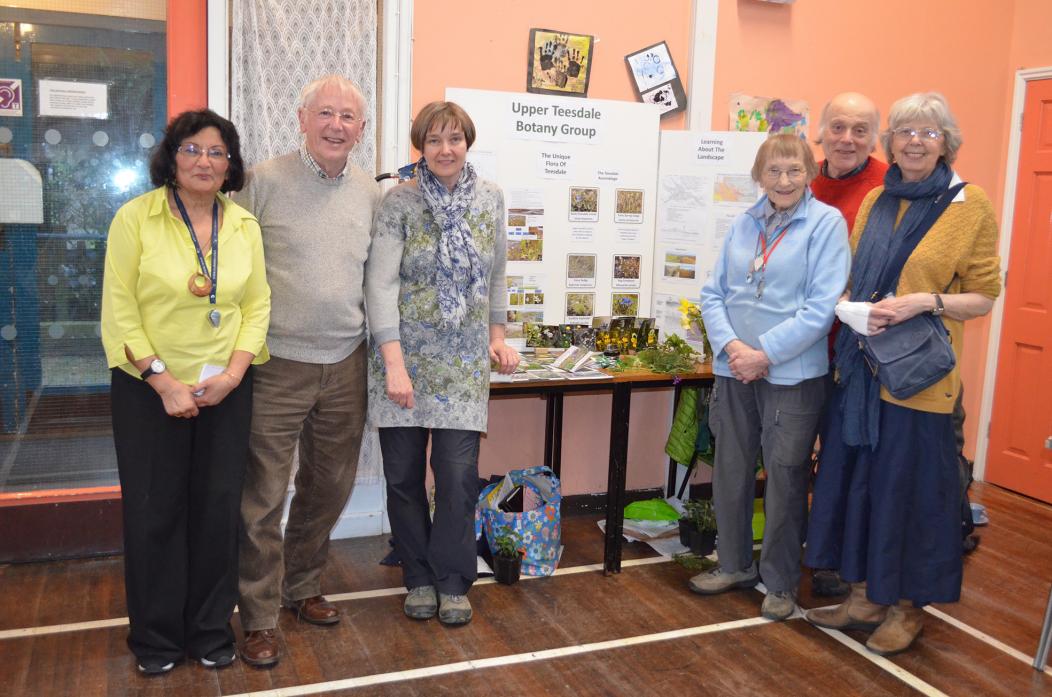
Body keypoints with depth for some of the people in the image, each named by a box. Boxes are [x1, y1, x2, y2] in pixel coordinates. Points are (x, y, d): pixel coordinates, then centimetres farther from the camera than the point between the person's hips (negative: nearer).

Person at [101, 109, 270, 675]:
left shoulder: (244, 225, 4)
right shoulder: (136, 218, -7)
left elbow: (258, 304, 3)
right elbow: (119, 309, -9)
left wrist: (234, 372, -9)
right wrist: (163, 381, -14)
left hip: (225, 390, 3)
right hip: (149, 388, -2)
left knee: (218, 506, 7)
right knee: (154, 510, 6)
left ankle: (211, 629, 25)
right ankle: (156, 636, 24)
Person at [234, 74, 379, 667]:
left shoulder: (371, 194, 6)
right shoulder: (264, 181, -6)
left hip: (346, 365, 5)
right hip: (277, 365, -4)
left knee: (328, 489, 15)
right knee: (264, 497, 2)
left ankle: (301, 585, 36)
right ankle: (260, 616, 18)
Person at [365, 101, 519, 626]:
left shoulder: (490, 199, 6)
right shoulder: (399, 202, -6)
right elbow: (381, 283, -13)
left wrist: (497, 336, 13)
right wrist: (394, 364, -20)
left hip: (465, 361, 2)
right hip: (405, 356, -1)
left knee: (459, 474, -2)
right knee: (403, 474, 6)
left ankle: (453, 582, 18)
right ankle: (419, 578, 25)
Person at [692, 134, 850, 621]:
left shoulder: (826, 223, -7)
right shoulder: (743, 224, 8)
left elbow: (822, 306, -14)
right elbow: (713, 294, 6)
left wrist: (765, 352, -17)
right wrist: (732, 345, -11)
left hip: (792, 374, -5)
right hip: (734, 371, 5)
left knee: (784, 479, 6)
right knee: (730, 470, 14)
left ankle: (780, 582, 23)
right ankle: (734, 565, 33)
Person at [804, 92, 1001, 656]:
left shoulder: (972, 206, -4)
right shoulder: (874, 202, 10)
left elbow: (982, 296, -4)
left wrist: (924, 302, -19)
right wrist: (854, 308, -2)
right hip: (860, 365, 5)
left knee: (909, 484, 4)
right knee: (855, 475, 11)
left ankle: (908, 606, 23)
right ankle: (864, 596, 27)